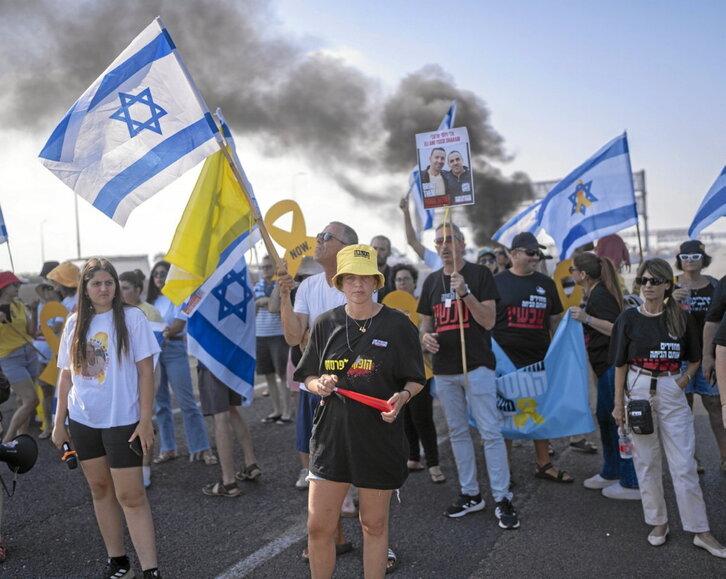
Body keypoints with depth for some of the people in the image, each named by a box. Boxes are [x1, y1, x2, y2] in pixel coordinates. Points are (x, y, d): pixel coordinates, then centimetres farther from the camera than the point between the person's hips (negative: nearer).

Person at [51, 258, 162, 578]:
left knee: (130, 496, -6)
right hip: (83, 421, 5)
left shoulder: (131, 317, -7)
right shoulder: (75, 323, 6)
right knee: (100, 489, 12)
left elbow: (146, 371, -8)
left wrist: (145, 420, -11)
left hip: (122, 421, -5)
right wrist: (59, 422, 8)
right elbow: (66, 375, 10)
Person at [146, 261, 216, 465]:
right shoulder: (151, 300, 14)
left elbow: (180, 324, -13)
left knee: (186, 401, -4)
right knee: (160, 402, 8)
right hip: (153, 350, 5)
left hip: (174, 350, -5)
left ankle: (202, 448, 2)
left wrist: (167, 331, -33)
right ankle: (168, 448, 16)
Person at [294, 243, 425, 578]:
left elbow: (415, 381, 2)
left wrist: (402, 396, -19)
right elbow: (308, 377, 12)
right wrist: (320, 385, -11)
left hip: (380, 436, -2)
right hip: (331, 434, 2)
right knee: (318, 527, 3)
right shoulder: (326, 324, 4)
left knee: (374, 525, 11)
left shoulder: (398, 325, -4)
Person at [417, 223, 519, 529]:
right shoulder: (432, 281, 12)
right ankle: (470, 494, 22)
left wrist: (465, 292, -22)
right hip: (444, 369, 6)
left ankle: (503, 499, 0)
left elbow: (489, 321, -10)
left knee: (490, 432, -7)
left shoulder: (479, 274, -3)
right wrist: (426, 336, -4)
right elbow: (426, 321, 19)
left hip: (476, 365, -5)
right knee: (458, 432, 12)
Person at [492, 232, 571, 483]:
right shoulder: (498, 282, -2)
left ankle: (544, 464, 23)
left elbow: (555, 321, 15)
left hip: (539, 359, 4)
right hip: (505, 360, -4)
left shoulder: (546, 284, 10)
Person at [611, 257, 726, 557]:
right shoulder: (629, 318, -2)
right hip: (638, 391, 0)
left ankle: (700, 531, 10)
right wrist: (619, 404, -2)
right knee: (646, 461, 8)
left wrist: (684, 379, -4)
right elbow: (620, 364, 0)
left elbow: (694, 359, 12)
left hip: (672, 394, 0)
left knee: (684, 464, 2)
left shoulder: (681, 318, -1)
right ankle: (658, 522, 23)